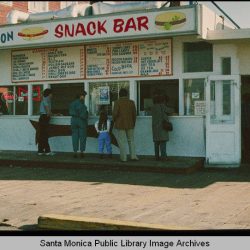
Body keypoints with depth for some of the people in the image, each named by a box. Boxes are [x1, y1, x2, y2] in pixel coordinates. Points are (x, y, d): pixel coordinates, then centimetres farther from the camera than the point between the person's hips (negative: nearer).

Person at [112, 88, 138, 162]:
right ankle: (133, 156, 3)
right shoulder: (131, 102, 0)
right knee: (131, 140, 13)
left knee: (122, 141, 2)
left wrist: (114, 121, 3)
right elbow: (134, 114, 2)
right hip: (129, 124, 3)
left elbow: (115, 113, -16)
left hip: (120, 124, -3)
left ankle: (123, 157, 1)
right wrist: (133, 123, 15)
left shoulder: (117, 102, -10)